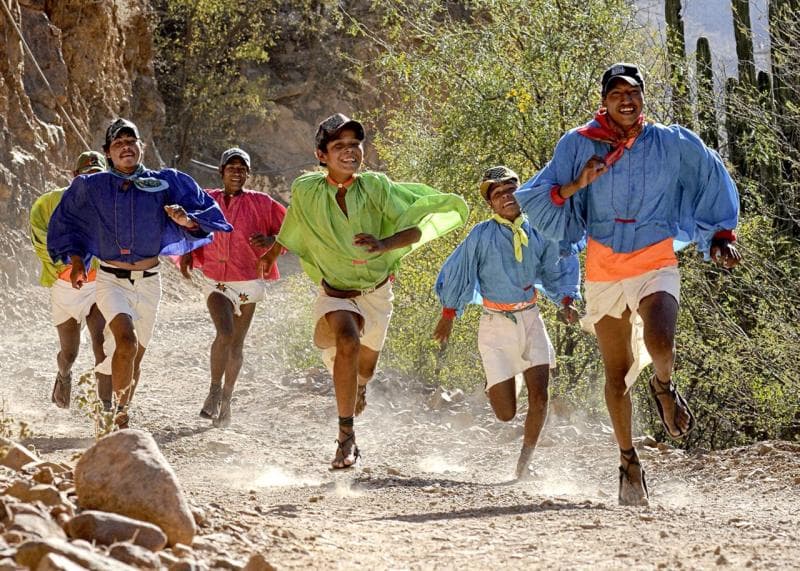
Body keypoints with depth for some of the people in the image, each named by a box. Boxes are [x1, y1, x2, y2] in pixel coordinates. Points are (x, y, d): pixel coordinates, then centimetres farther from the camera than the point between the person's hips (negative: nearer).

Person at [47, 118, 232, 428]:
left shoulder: (164, 184, -1)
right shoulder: (90, 188, 0)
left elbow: (206, 213, 2)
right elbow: (66, 224, 15)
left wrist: (186, 220, -19)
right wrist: (76, 261, 4)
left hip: (149, 282, 2)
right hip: (111, 280, -2)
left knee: (136, 354, 9)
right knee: (127, 339, -26)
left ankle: (120, 415, 28)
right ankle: (118, 407, -11)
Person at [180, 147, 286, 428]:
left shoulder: (261, 203, -1)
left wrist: (270, 241, -16)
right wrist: (187, 253, 3)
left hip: (248, 282, 1)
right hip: (217, 282, -1)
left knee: (236, 344, 10)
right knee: (224, 334, -24)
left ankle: (226, 398, 27)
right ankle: (214, 392, -12)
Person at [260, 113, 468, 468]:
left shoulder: (376, 187, -18)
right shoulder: (306, 191, -14)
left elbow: (415, 228, -20)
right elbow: (293, 227, 9)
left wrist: (385, 244, -40)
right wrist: (273, 252, 26)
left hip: (376, 292, 2)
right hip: (336, 293, -2)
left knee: (366, 365, 20)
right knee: (347, 341, -32)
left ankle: (357, 388, 61)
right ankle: (346, 437, -26)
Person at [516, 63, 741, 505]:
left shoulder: (672, 144, -1)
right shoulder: (579, 145, -3)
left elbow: (712, 183, 14)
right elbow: (535, 199, -4)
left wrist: (721, 235, 9)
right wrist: (577, 185, -20)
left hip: (655, 264, -1)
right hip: (604, 268, 1)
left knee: (659, 341, -31)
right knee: (617, 373, 8)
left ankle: (664, 387, 4)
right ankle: (628, 460, 26)